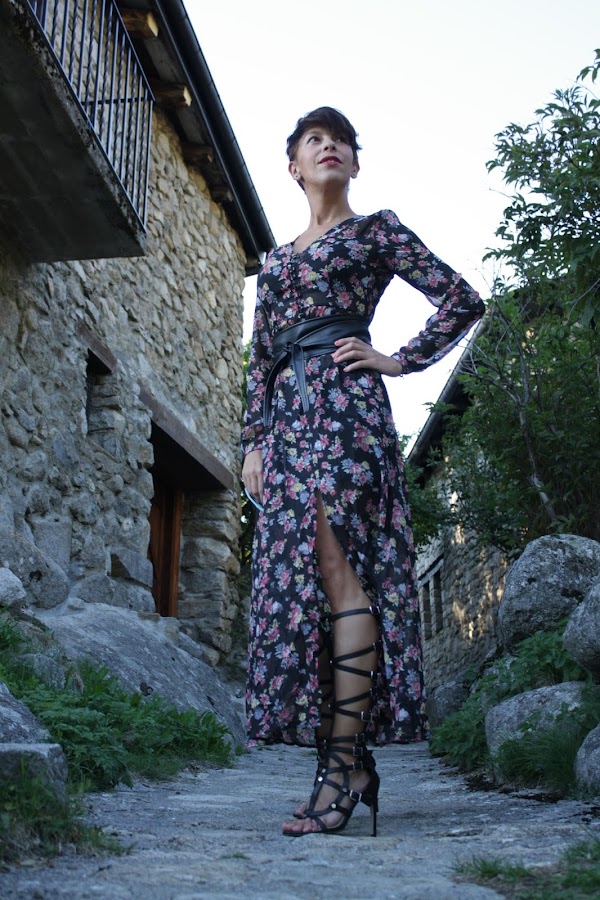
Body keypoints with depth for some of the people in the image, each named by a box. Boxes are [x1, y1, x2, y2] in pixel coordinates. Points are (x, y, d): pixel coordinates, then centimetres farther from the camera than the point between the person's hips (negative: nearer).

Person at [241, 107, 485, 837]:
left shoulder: (375, 229, 11)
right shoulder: (275, 262, 26)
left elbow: (461, 299, 5)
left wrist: (398, 361, -1)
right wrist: (254, 440, 10)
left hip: (342, 404, -6)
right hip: (286, 417, 6)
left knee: (339, 569, -16)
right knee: (293, 580, -2)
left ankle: (347, 762, -13)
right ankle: (344, 762, 4)